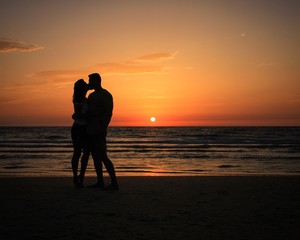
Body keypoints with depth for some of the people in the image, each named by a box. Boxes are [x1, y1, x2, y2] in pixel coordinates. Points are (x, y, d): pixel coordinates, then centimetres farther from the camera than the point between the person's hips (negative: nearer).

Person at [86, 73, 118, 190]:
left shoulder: (105, 95, -8)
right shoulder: (91, 95, 19)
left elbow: (109, 113, -16)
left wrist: (103, 129, -24)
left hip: (98, 131, -9)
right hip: (90, 131, 9)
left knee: (103, 157, -12)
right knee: (95, 157, 9)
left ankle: (114, 183, -10)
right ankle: (100, 182, 14)